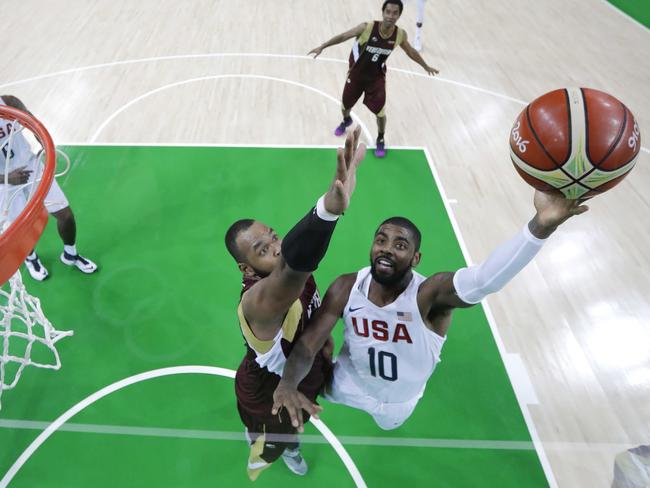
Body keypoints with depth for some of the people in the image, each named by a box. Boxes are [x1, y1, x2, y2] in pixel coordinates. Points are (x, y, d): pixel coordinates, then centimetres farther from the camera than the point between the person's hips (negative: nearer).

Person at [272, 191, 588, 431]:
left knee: (390, 420, 35)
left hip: (398, 402, -1)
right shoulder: (346, 288, -29)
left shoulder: (430, 295, -40)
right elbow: (308, 343, -25)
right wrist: (287, 383, -48)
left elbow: (485, 279, -62)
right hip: (347, 383, 1)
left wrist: (541, 225, -81)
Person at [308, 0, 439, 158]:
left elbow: (411, 52, 3)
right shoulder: (367, 27, -25)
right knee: (345, 105, 17)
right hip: (356, 74, 0)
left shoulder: (400, 35, -16)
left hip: (377, 78, 1)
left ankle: (380, 139, 29)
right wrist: (322, 47, -18)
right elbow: (343, 36, -16)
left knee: (380, 112, 0)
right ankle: (346, 121, 54)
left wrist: (426, 66, 15)